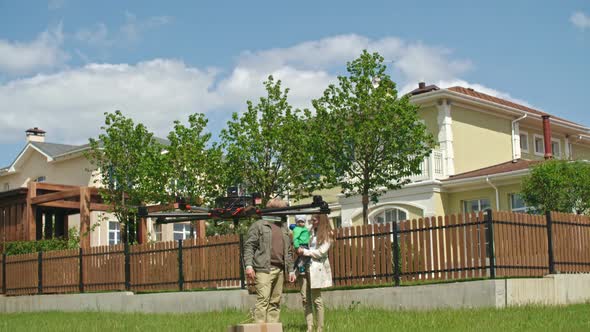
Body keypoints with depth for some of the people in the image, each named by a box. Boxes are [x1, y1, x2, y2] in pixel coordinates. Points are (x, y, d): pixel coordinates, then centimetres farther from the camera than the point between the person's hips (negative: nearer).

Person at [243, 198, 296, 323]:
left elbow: (288, 250, 25)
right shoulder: (259, 225, 3)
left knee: (275, 302, 6)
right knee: (263, 300, -12)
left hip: (279, 270, 6)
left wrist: (291, 270, 20)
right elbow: (249, 246, -4)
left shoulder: (283, 227, 23)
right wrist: (248, 265, -15)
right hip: (264, 269, -6)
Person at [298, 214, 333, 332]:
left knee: (316, 299, -4)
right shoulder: (311, 231, 15)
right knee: (305, 299, 1)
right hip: (305, 266, 5)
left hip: (316, 268, -5)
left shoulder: (327, 235, 0)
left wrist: (304, 252, -9)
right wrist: (299, 249, 5)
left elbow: (321, 252, -8)